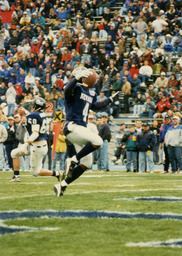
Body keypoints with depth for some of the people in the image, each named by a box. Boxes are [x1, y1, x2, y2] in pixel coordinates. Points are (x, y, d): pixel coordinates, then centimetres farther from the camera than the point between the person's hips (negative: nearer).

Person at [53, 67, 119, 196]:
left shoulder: (91, 94, 19)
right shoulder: (75, 88, -7)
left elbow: (95, 105, 36)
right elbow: (67, 90, -31)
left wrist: (110, 99, 35)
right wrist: (77, 78, -36)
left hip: (82, 128, 9)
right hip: (72, 127, -9)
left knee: (87, 163, 6)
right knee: (97, 141, -28)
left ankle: (62, 185, 11)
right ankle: (73, 161, -15)